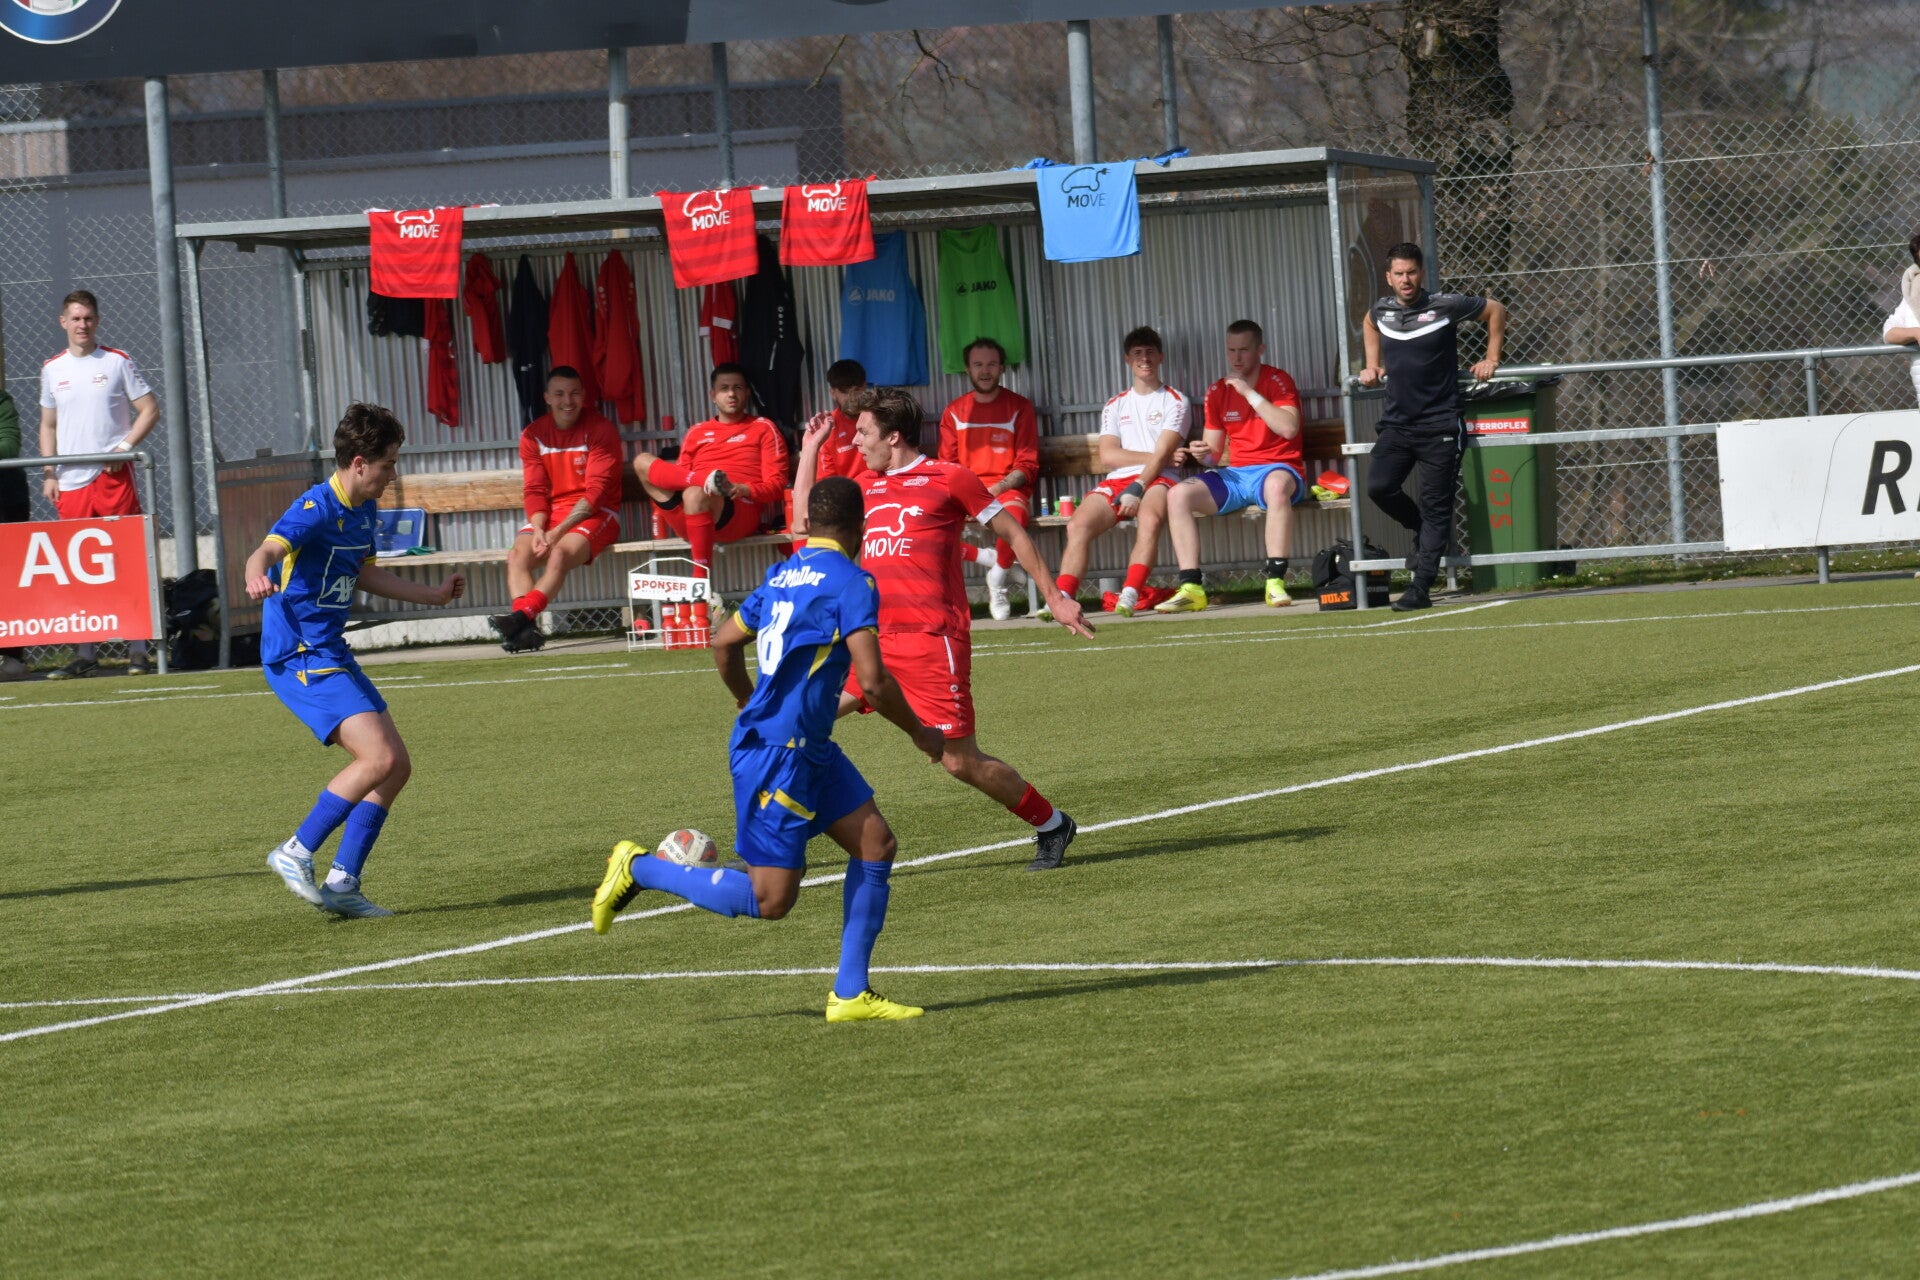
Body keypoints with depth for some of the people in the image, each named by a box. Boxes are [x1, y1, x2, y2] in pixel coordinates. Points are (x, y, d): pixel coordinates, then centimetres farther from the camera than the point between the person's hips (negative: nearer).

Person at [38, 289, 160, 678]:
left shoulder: (117, 362, 2)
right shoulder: (52, 369, 13)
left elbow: (149, 409, 2)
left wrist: (126, 444, -12)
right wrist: (49, 473, 8)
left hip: (113, 475, -3)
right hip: (71, 483, 3)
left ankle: (137, 651, -4)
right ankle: (83, 656, 7)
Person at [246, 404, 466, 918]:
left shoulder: (364, 512, 11)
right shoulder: (317, 509, -17)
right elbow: (267, 550, -35)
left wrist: (433, 595, 38)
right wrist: (257, 577, -58)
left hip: (333, 654, 10)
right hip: (300, 657, -10)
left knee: (396, 767, 7)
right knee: (378, 758, -20)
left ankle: (342, 883, 10)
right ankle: (296, 853, -10)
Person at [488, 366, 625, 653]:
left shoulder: (600, 430, -5)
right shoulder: (534, 434, 8)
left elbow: (597, 491, -13)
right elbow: (534, 490, 5)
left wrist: (559, 530, -21)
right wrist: (538, 529, -16)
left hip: (595, 515, -5)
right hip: (549, 516, 5)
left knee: (561, 553, -33)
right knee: (517, 554, -24)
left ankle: (521, 616, -48)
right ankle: (526, 629, -39)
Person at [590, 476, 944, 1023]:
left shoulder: (783, 575, 11)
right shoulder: (851, 583, -14)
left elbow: (724, 641, 20)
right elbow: (872, 680, -20)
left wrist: (752, 707, 36)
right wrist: (919, 732, -3)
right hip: (778, 753, -9)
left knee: (875, 841, 7)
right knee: (770, 900, -5)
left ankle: (849, 993, 8)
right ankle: (639, 869, 5)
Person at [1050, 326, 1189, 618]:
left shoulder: (1174, 402, 9)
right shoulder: (1116, 406, 21)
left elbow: (1162, 454, -5)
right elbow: (1108, 456, 6)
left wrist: (1137, 489, -20)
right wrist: (1158, 457, -5)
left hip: (1157, 480, -4)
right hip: (1117, 483, 4)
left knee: (1150, 518, -38)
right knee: (1078, 525, -24)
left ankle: (1130, 595, -47)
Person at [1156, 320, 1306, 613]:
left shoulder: (1277, 381, -2)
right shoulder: (1218, 392, 13)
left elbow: (1288, 428, -19)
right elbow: (1215, 453, 15)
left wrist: (1249, 392, -18)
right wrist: (1205, 455, -10)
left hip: (1278, 469, -5)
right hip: (1235, 475, 5)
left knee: (1277, 484, -42)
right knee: (1178, 495, -18)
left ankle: (1276, 583, -40)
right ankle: (1191, 588, -21)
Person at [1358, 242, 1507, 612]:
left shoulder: (1445, 306, -8)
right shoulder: (1381, 310, 5)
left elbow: (1496, 311, 8)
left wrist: (1491, 358, 5)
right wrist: (1373, 365, 23)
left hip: (1439, 424, -4)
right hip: (1397, 423, 4)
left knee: (1435, 507, -4)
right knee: (1378, 487, -14)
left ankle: (1421, 589, -2)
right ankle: (1424, 530, 17)